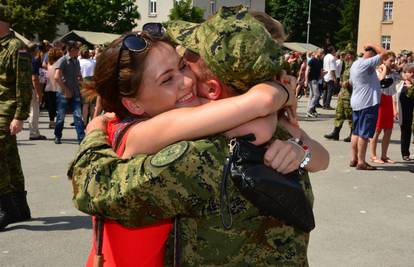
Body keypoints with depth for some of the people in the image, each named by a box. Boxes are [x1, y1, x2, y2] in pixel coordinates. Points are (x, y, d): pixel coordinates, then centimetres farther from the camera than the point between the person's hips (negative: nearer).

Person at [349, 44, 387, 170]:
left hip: (356, 103, 10)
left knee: (356, 132, 12)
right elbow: (383, 53, -18)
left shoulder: (355, 64, 13)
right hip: (368, 103, -10)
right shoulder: (366, 64, -16)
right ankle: (361, 162, -4)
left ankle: (354, 159, 17)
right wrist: (372, 46, -4)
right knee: (364, 134, -6)